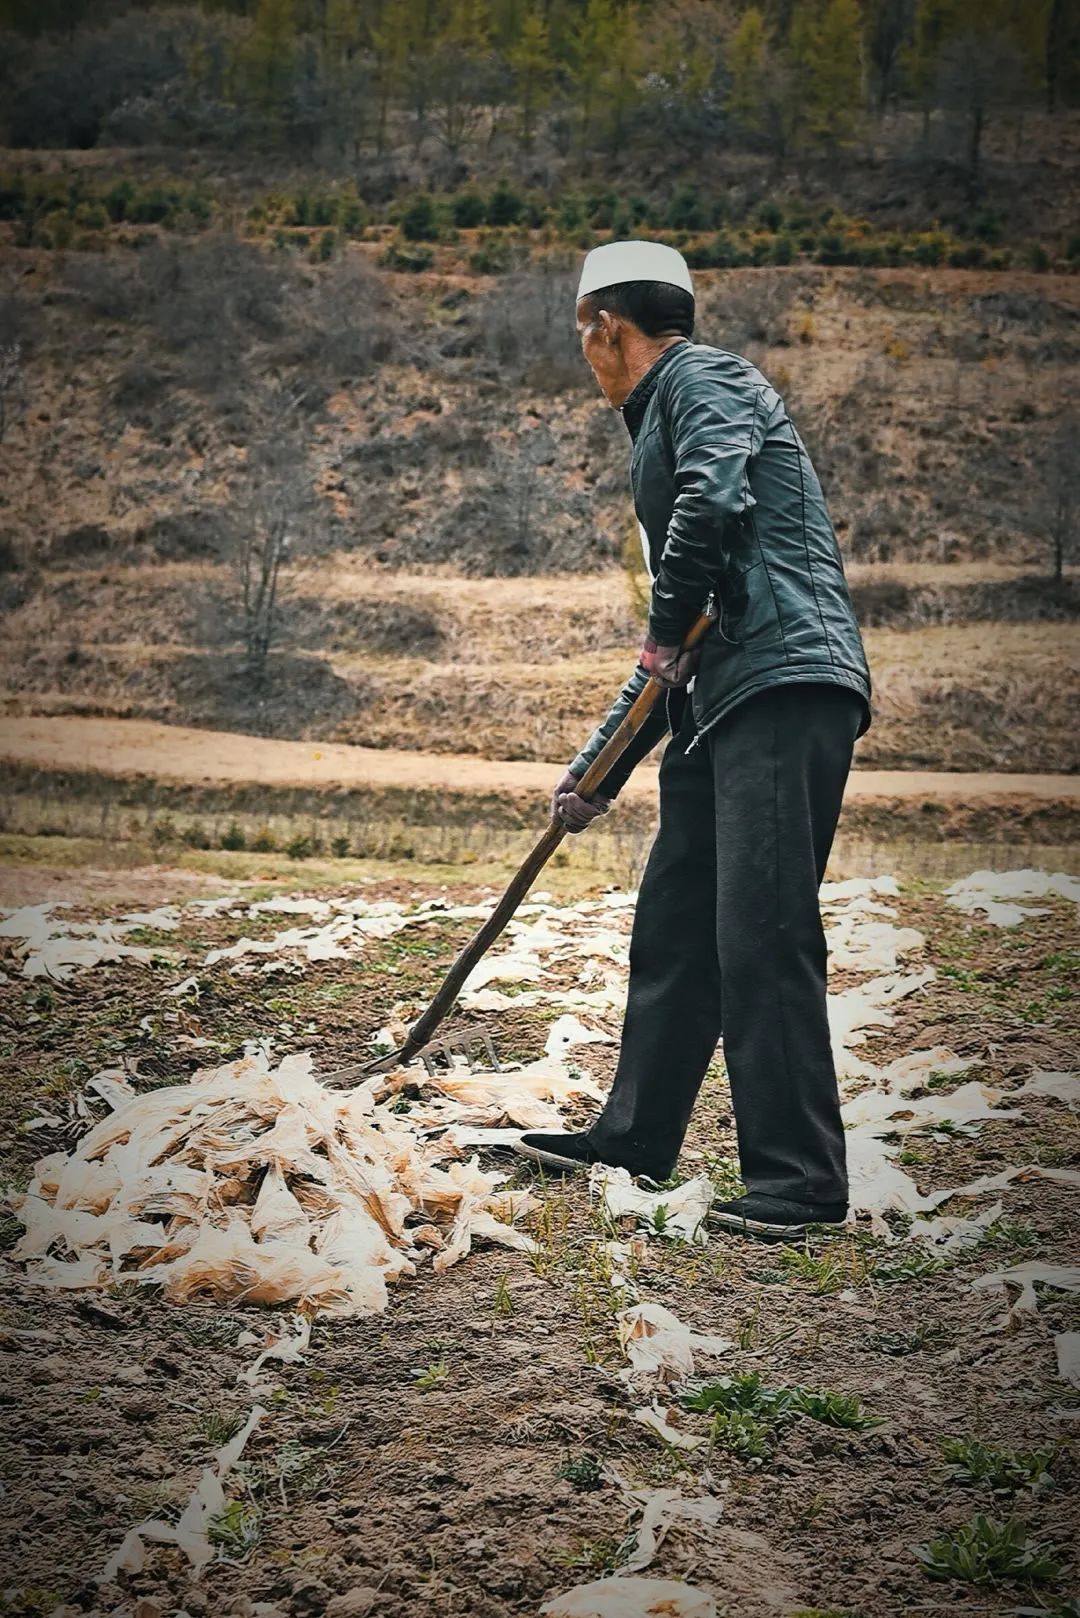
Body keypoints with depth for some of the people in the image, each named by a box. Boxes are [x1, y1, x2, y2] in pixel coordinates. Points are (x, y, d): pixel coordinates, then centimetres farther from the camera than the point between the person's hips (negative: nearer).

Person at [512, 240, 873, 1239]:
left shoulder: (700, 378, 1)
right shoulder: (662, 424, 29)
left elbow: (716, 498, -22)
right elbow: (677, 644, 30)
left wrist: (665, 632, -8)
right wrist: (600, 771, 29)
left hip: (788, 683, -10)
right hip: (724, 706, 10)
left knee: (763, 936, -12)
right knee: (675, 925, 13)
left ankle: (802, 1183, -8)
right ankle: (636, 1138, 24)